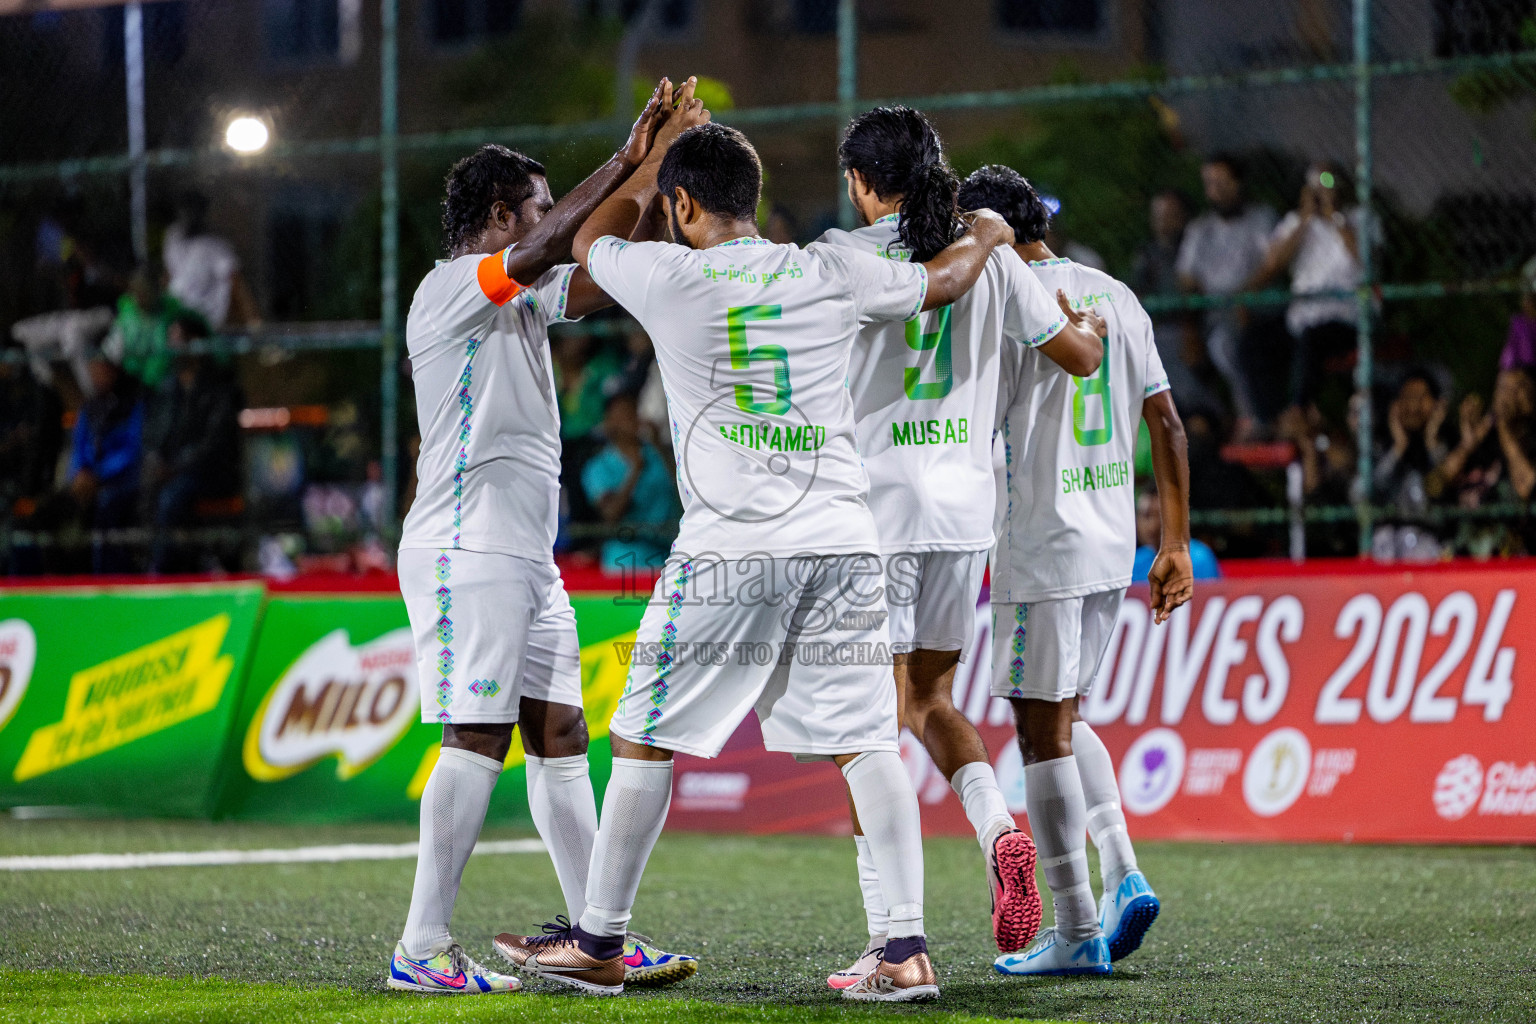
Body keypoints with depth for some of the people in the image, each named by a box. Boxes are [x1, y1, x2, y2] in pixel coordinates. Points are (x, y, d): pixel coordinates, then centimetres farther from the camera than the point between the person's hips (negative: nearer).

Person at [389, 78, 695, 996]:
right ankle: (423, 947, -10)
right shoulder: (450, 289, -9)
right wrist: (625, 164, -21)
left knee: (560, 737, 7)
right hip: (468, 550, -10)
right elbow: (538, 253, -24)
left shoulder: (525, 300, 18)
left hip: (529, 559, 10)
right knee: (479, 739, -12)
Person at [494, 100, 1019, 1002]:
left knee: (647, 740, 8)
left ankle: (599, 944, 14)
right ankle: (908, 951, -2)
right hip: (842, 544, 3)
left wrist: (658, 154, 36)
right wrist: (984, 237, 44)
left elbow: (592, 239, 22)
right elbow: (941, 282, 23)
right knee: (866, 745, 5)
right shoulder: (831, 274, 5)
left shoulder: (667, 278, -1)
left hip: (727, 555, -3)